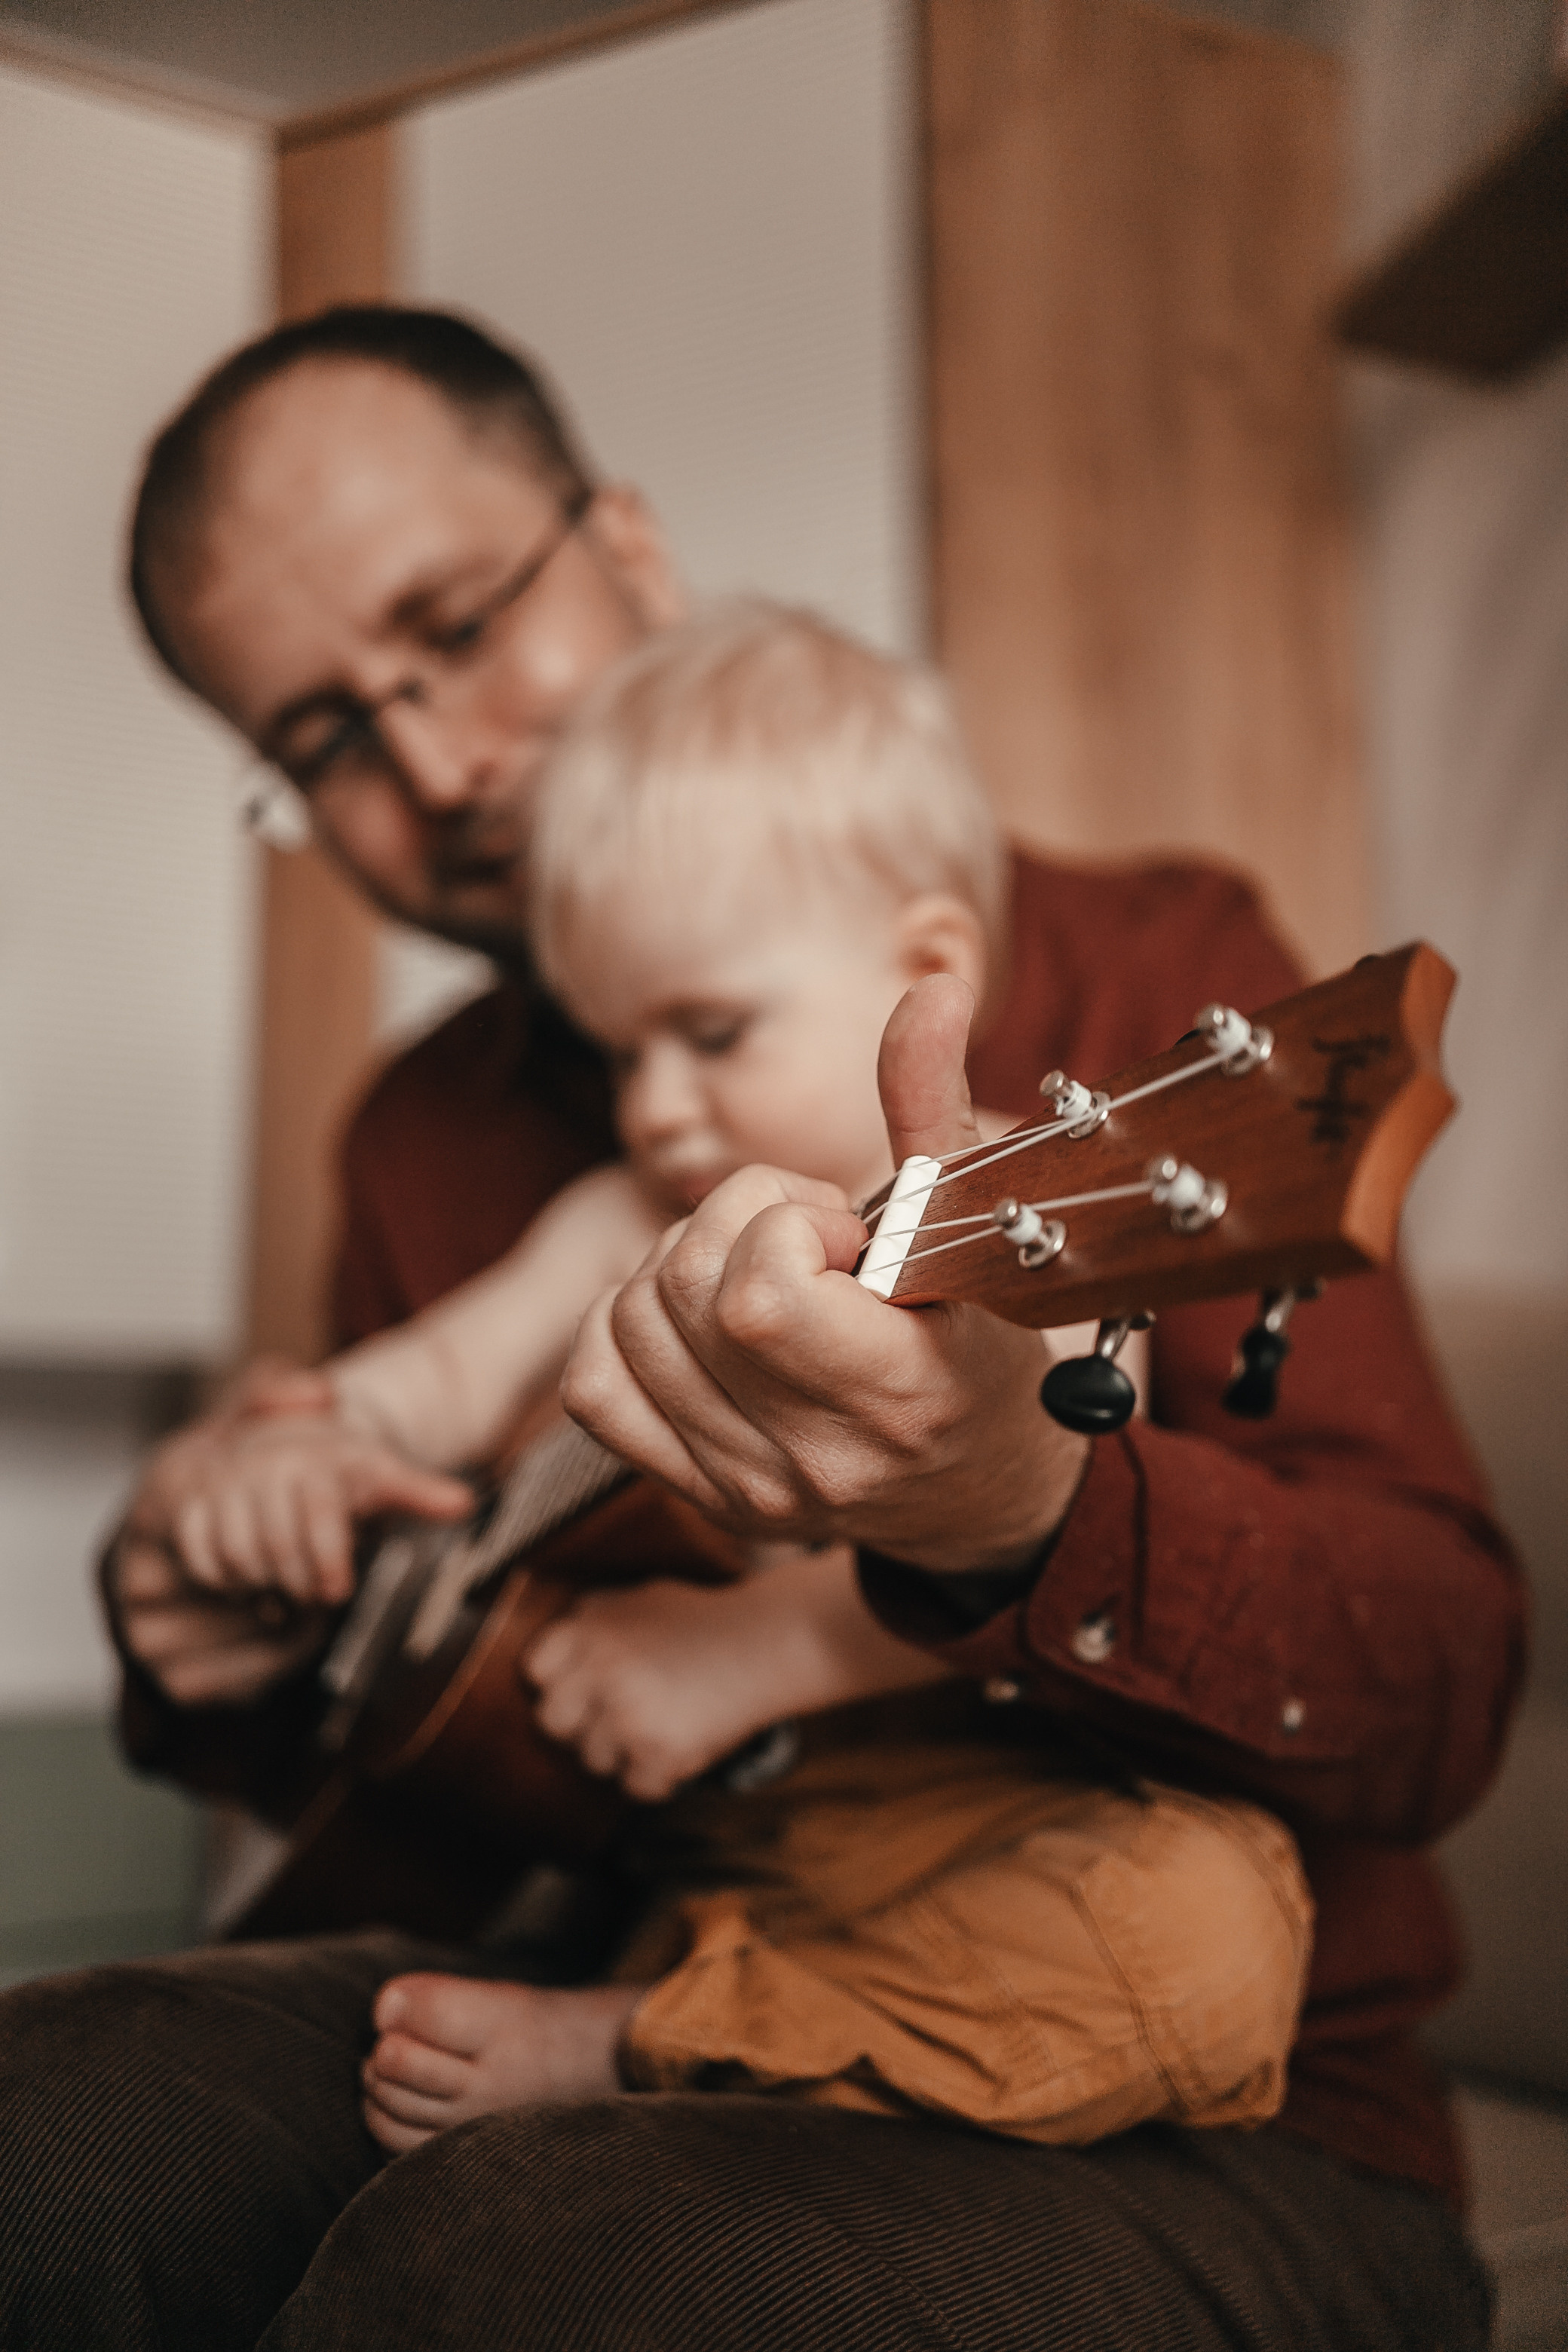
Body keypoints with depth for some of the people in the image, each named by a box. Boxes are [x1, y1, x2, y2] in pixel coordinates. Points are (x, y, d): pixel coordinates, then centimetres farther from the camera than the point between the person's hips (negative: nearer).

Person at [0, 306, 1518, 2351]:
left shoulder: (1143, 971, -9)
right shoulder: (426, 1144, 8)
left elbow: (1436, 1685, -19)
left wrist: (1016, 1519, -39)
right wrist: (242, 1674, -3)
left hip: (1191, 2118, -4)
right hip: (635, 2037, 5)